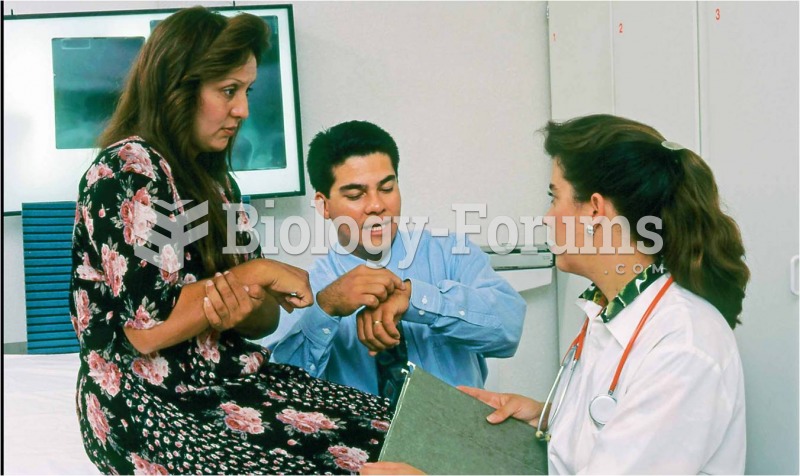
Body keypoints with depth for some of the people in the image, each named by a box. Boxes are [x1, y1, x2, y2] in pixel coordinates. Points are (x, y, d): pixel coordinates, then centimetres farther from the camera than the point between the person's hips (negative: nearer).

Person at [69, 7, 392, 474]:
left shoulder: (215, 180, 14)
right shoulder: (127, 170, -11)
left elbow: (263, 321, 12)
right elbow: (147, 326, -21)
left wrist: (247, 306, -13)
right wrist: (257, 273, -11)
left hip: (233, 379, 8)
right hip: (155, 407, -8)